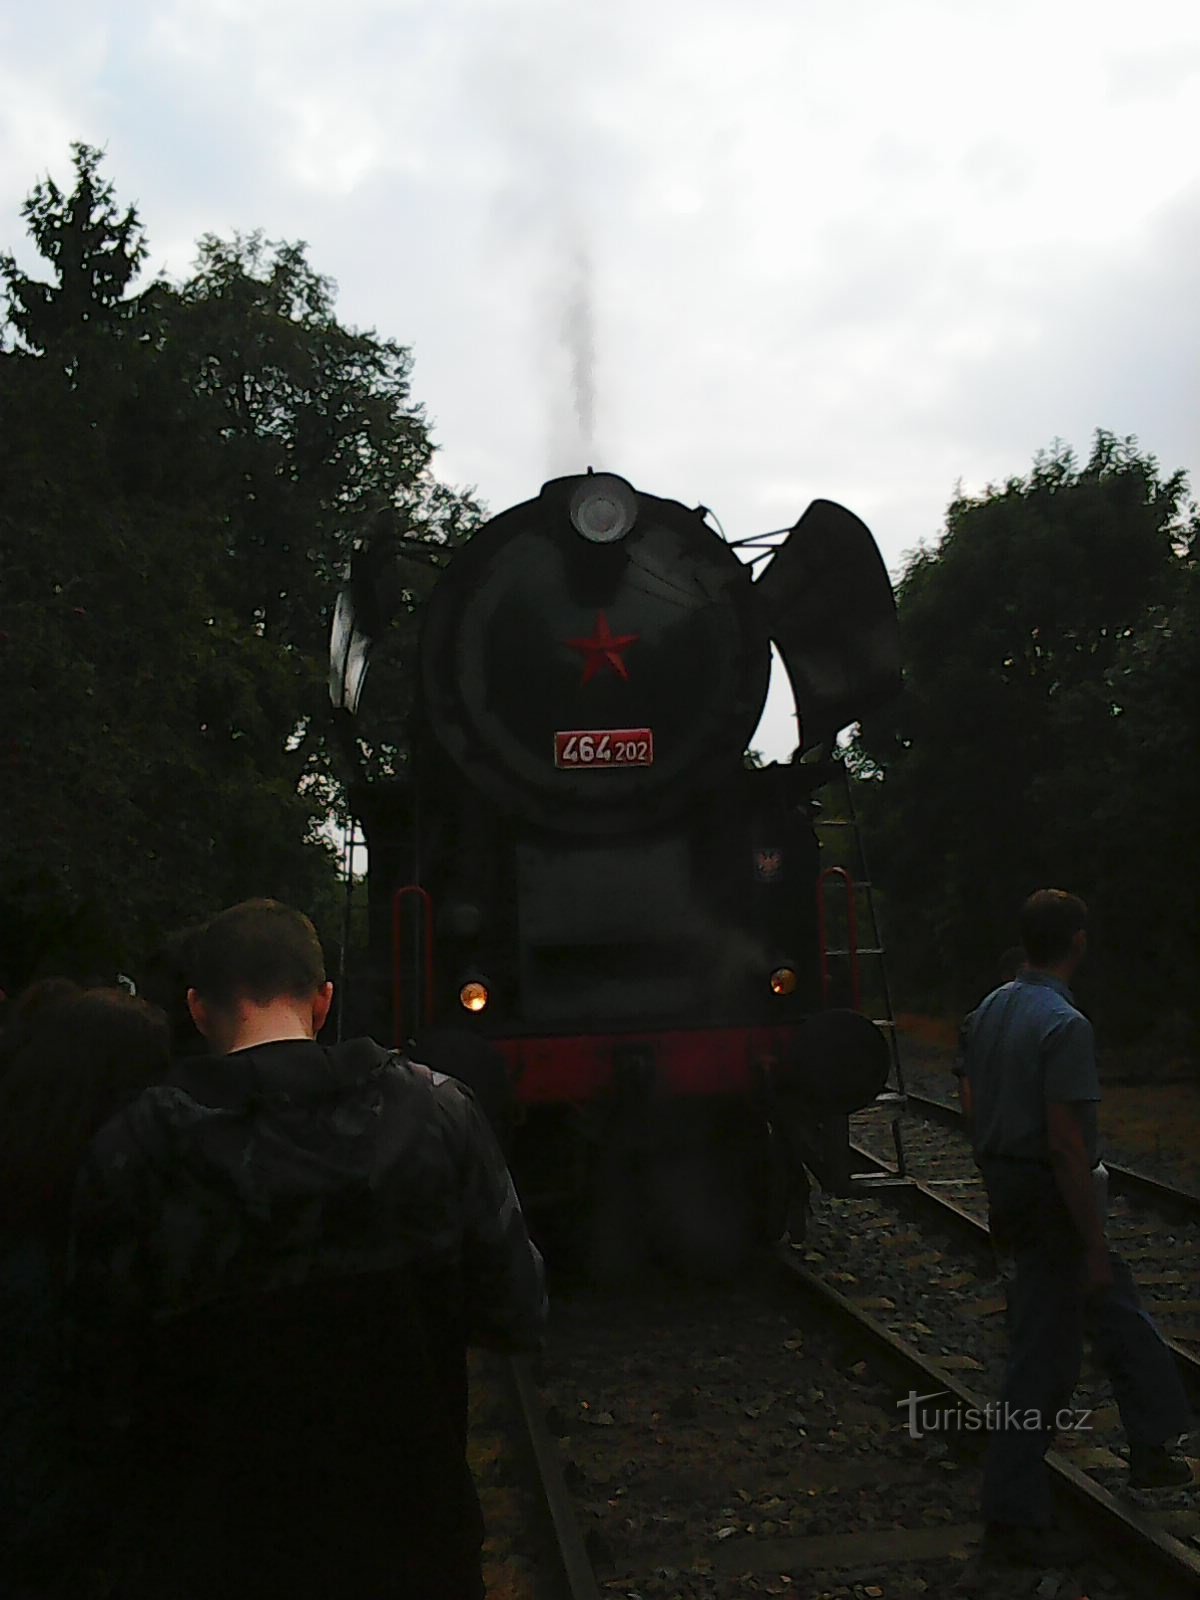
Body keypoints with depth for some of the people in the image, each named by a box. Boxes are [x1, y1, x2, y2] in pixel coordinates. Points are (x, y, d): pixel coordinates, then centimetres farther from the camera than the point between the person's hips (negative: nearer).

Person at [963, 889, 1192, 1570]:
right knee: (1045, 1360, 1)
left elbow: (979, 1112, 13)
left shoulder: (992, 1009, 6)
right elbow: (1065, 1143, -24)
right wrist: (1094, 1244, -18)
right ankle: (1014, 1519, 11)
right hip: (1053, 1201, -9)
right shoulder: (1065, 1025, -22)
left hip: (1010, 1187, 9)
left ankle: (1153, 1449, 38)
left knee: (1118, 1307, 24)